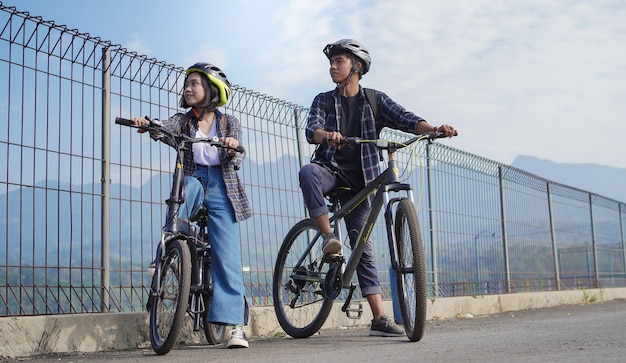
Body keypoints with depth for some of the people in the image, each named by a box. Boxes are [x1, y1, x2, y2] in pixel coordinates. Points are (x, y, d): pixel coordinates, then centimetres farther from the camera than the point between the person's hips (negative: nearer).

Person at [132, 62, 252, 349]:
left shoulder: (229, 122, 8)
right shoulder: (183, 121, 9)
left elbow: (236, 159, -4)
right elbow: (164, 128, -14)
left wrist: (233, 148, -28)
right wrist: (146, 124, -36)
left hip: (221, 189, 0)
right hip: (192, 182, 1)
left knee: (227, 255, -9)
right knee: (188, 184, -37)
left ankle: (235, 325, -7)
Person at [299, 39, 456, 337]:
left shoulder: (375, 100, 6)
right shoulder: (324, 101, 6)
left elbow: (405, 119, -8)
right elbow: (311, 130, -12)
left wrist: (435, 129, -29)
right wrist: (326, 135, -37)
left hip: (358, 179, 0)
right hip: (330, 169, 0)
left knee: (363, 245, -3)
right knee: (308, 172, -37)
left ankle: (380, 318, -4)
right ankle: (328, 237, -30)